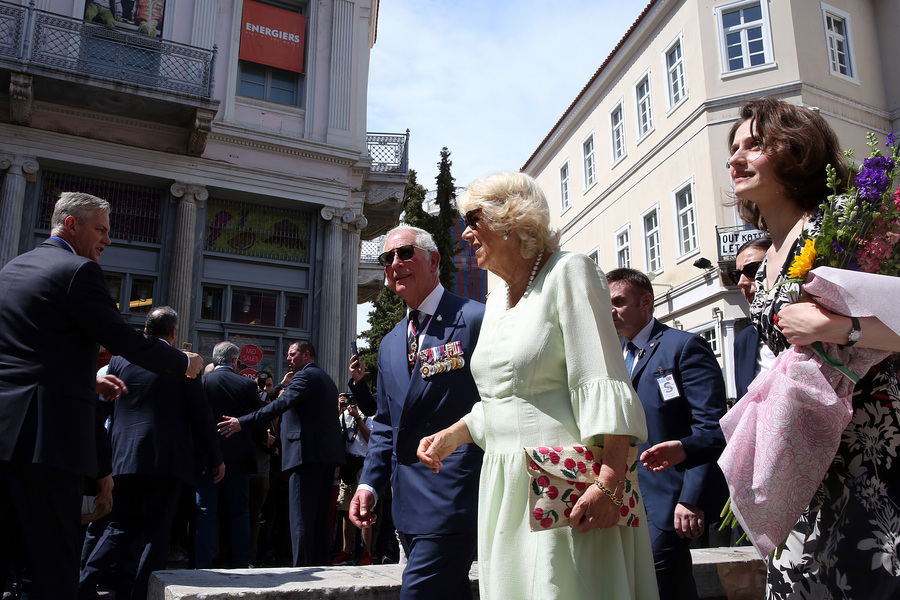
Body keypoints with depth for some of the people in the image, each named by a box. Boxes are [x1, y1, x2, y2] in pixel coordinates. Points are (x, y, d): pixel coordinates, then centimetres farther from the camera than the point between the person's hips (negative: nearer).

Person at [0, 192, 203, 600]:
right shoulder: (79, 271, -7)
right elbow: (126, 341, -10)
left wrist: (87, 379, 27)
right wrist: (186, 363, 5)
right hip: (46, 435, -8)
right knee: (52, 561, -3)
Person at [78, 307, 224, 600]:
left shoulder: (120, 359, 6)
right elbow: (200, 414, -5)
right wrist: (216, 458, 3)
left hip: (124, 458, 4)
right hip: (167, 460, -4)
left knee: (123, 525, 18)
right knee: (157, 530, 4)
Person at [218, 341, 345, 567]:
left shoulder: (304, 376, -8)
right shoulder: (327, 380, 22)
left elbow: (280, 405, -21)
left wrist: (242, 423, -26)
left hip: (308, 453, -10)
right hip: (328, 454, 10)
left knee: (301, 517, -7)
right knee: (321, 516, 12)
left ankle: (302, 567, -7)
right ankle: (320, 563, 16)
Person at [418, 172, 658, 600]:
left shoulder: (568, 272, -8)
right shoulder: (497, 300, 17)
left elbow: (604, 387, -17)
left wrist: (609, 482, -25)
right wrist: (453, 435, 9)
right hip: (506, 484, 8)